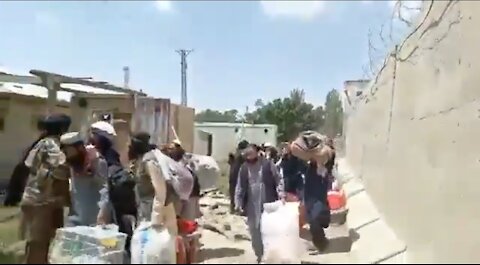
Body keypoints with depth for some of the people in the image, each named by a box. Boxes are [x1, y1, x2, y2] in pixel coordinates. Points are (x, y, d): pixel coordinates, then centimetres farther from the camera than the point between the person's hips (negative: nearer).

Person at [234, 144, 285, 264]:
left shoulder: (268, 164, -5)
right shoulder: (243, 168, 4)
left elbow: (279, 180, -2)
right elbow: (239, 187, 9)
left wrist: (281, 194, -14)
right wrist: (238, 202, 0)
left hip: (268, 204, -3)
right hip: (252, 206, 3)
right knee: (255, 232, 9)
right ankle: (259, 255, 25)